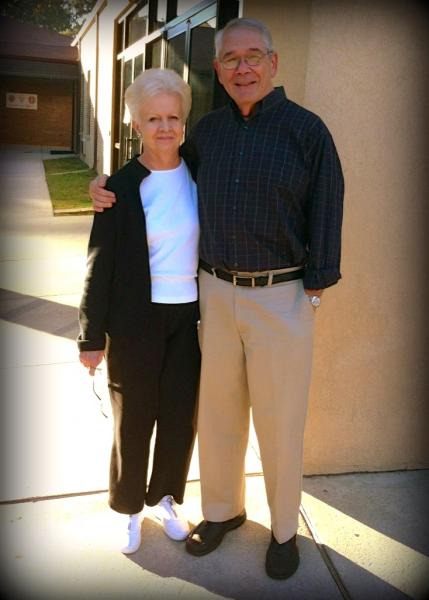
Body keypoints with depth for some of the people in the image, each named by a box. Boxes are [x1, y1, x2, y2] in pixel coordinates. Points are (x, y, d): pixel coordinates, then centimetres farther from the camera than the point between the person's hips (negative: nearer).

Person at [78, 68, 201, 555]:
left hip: (190, 316, 3)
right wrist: (91, 337, -6)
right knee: (133, 419, 11)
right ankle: (128, 507, 34)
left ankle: (165, 498, 37)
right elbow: (100, 265, -7)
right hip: (137, 319, -3)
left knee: (180, 415, 13)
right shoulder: (121, 187, -9)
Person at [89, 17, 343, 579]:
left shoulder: (307, 129, -6)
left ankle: (284, 528, 31)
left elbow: (325, 217, -6)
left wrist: (312, 294, -8)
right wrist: (109, 187, 7)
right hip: (216, 292, 4)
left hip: (282, 297, -4)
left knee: (278, 422, 8)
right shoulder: (208, 130, 7)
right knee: (217, 412, 16)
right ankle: (223, 510, 40)